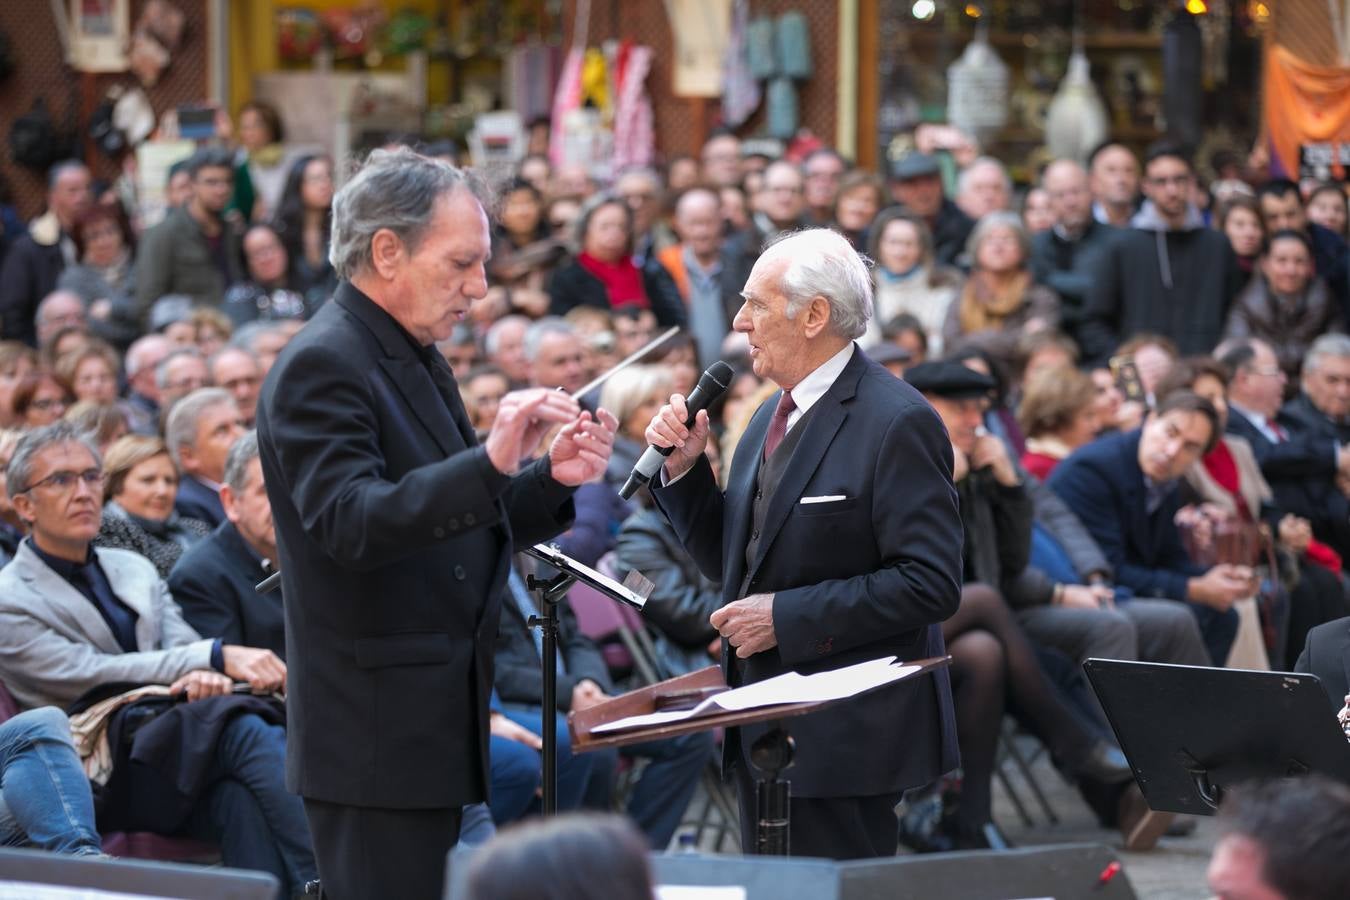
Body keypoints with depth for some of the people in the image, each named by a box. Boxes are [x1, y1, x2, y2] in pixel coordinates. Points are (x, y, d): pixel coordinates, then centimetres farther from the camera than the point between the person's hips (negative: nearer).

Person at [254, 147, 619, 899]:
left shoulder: (418, 361, 15)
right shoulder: (322, 366, -15)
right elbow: (352, 525, -27)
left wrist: (552, 479, 0)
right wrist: (491, 462, -36)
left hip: (436, 722, 10)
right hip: (376, 739, -9)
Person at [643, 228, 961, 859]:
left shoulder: (896, 422, -15)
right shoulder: (775, 416, 13)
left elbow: (931, 583, -20)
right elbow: (730, 561, 18)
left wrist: (787, 617, -20)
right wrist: (684, 468, 3)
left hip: (843, 733, -9)